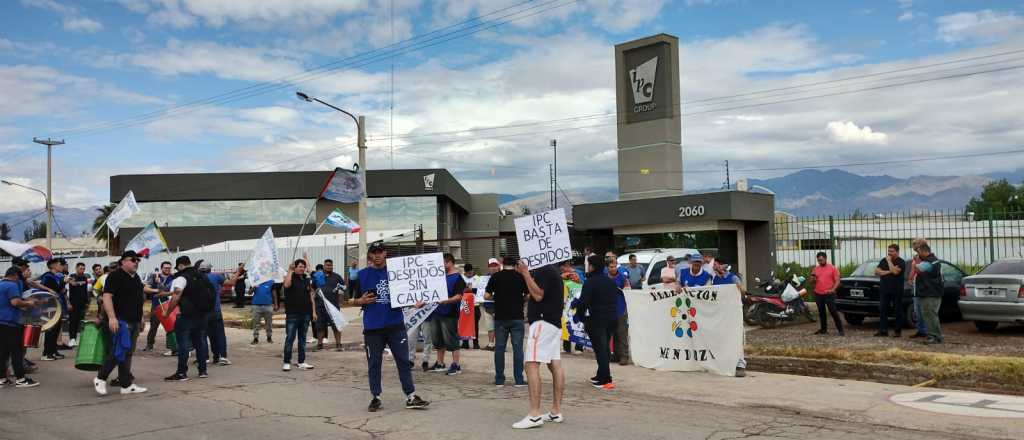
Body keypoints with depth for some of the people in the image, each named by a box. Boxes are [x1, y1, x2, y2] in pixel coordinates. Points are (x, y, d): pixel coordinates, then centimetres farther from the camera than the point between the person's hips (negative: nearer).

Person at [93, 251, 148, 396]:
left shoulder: (136, 278, 18)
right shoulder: (115, 276, -9)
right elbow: (107, 296, -17)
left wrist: (140, 319, 25)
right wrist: (111, 317, -27)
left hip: (133, 322, 9)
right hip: (119, 321, -8)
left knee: (127, 353, 9)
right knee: (119, 351, -13)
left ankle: (126, 385, 12)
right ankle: (100, 378, 4)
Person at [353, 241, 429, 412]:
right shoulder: (362, 275, 3)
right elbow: (353, 300, 9)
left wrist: (416, 302, -8)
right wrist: (362, 301, -13)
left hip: (396, 325, 0)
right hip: (372, 327, 0)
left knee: (403, 361, 2)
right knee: (374, 364, 8)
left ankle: (411, 397, 7)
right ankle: (376, 397, 21)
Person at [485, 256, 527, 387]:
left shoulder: (496, 276, 0)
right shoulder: (521, 277, 0)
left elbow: (486, 296, -3)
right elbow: (528, 296, -1)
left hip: (500, 317, 0)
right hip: (517, 317, 0)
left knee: (499, 348, 6)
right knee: (517, 348, 3)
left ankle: (499, 380, 8)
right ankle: (519, 380, 3)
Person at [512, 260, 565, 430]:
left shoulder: (544, 271, -12)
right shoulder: (552, 271, 19)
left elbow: (538, 295, -20)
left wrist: (526, 272, -17)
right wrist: (525, 273, 20)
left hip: (543, 322, -11)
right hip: (554, 322, 11)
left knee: (532, 365, -14)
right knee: (555, 366, 8)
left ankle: (535, 415, -19)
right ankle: (556, 412, 11)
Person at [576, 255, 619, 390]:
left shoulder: (590, 282, -11)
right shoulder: (611, 282, 13)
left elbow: (583, 301, -18)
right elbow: (616, 299, 16)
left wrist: (579, 315, -4)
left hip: (597, 319, -7)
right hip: (612, 319, 7)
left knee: (600, 349, -5)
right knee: (605, 348, 18)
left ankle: (606, 380, -10)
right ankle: (601, 375, 27)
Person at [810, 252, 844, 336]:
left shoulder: (832, 268, -1)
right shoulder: (815, 269, 10)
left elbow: (837, 280, -4)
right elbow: (812, 281, 16)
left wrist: (833, 289, -19)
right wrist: (812, 278, -8)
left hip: (829, 294, -4)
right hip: (818, 294, 4)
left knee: (833, 311, -8)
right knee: (821, 312, 11)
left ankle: (840, 329, -3)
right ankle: (824, 329, 20)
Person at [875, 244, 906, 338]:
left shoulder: (901, 262, -5)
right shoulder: (883, 260, 12)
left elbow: (895, 271, -22)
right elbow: (877, 271, 3)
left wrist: (889, 261, -12)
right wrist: (887, 272, -11)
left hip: (896, 291, -5)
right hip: (884, 290, 5)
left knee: (898, 311, 2)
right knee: (882, 310, 2)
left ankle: (898, 331, 8)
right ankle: (883, 330, 4)